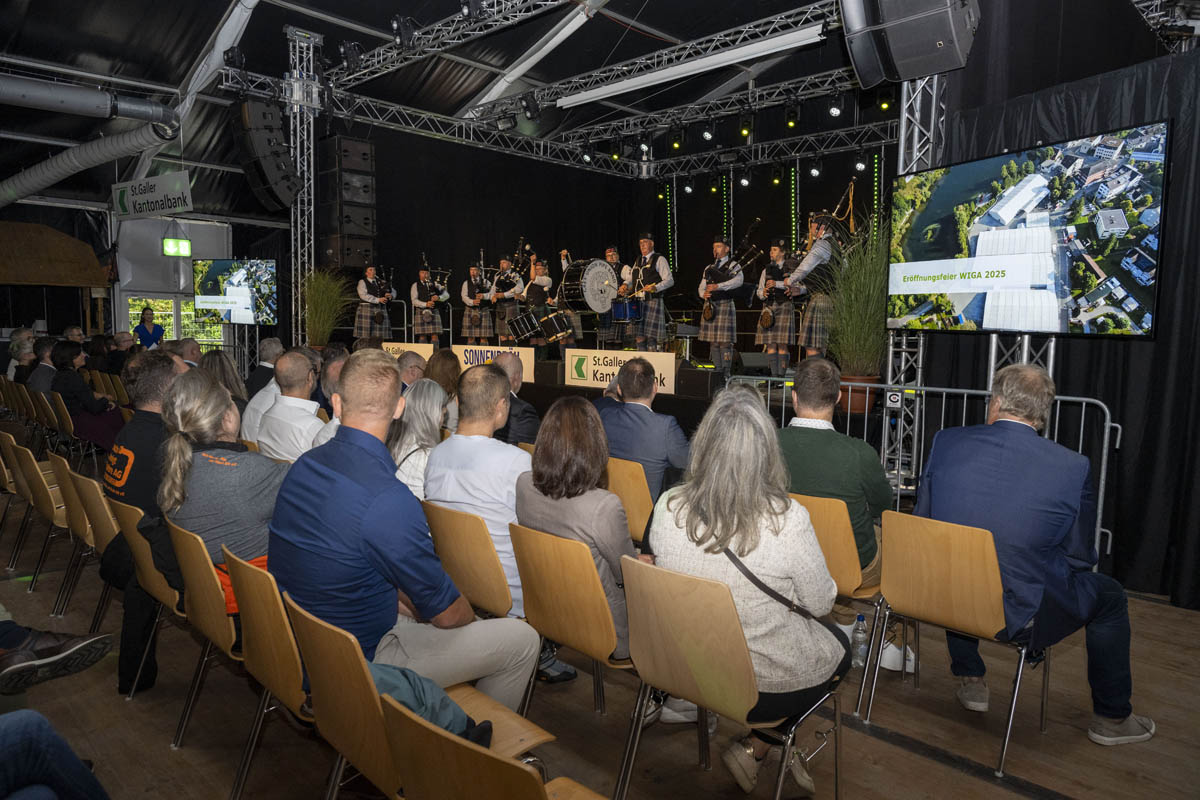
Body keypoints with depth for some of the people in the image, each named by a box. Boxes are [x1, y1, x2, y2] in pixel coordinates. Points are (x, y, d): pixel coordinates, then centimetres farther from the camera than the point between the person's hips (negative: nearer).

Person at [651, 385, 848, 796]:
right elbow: (820, 604, -12)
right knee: (841, 645, 29)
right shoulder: (787, 519, -28)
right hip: (771, 682, -5)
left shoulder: (667, 507, -17)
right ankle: (754, 748, 20)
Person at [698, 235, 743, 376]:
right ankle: (717, 371, 14)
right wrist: (704, 294, -9)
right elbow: (702, 286, 16)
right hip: (709, 306, 6)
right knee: (713, 341, 6)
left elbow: (739, 280, -19)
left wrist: (718, 286, -27)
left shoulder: (733, 265, 1)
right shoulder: (709, 268, 20)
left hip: (725, 305, -6)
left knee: (725, 342, -8)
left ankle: (726, 373, -4)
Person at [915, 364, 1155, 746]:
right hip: (1018, 616, -2)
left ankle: (971, 683, 46)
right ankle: (1112, 717, 40)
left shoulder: (946, 442, -8)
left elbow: (921, 524, 2)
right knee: (1109, 596, 25)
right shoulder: (1073, 467, -13)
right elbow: (1080, 558, -3)